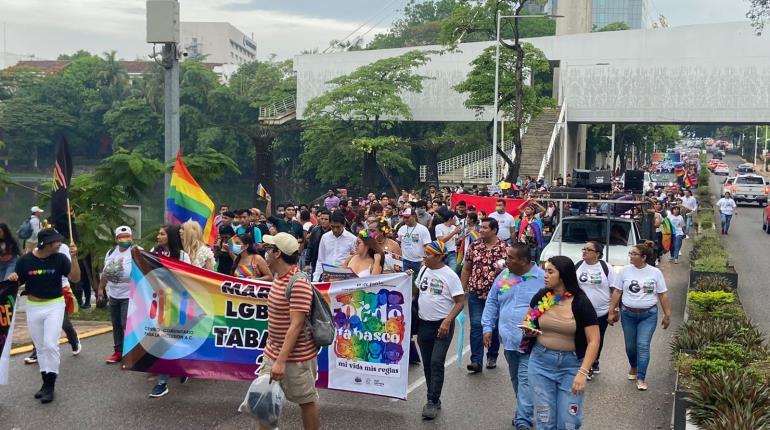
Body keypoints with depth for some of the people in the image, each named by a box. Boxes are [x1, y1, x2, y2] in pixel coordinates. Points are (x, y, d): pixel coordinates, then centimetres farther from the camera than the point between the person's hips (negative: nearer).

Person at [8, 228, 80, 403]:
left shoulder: (60, 258, -10)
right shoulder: (25, 260, -9)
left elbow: (75, 278, -13)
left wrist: (73, 258, -24)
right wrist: (12, 279, -22)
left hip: (54, 306, -2)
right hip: (33, 307, 2)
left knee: (50, 344, -12)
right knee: (40, 347, 11)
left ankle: (50, 385, -4)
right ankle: (46, 382, 21)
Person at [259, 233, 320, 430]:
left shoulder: (299, 284, -23)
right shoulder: (278, 278, 6)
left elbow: (296, 326, -26)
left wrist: (281, 362, -28)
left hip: (296, 357, -9)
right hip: (272, 352, 9)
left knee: (307, 401, 9)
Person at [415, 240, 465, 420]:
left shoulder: (449, 275, -12)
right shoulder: (423, 270, 5)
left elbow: (460, 302, -13)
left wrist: (447, 321, -22)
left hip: (442, 326, -6)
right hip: (423, 324, 6)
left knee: (436, 363, -10)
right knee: (427, 364, 12)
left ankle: (432, 402, -3)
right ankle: (434, 399, 24)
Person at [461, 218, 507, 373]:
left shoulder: (504, 248, -6)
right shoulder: (474, 246, 2)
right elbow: (466, 268, 8)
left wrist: (502, 269, -25)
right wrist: (462, 289, 6)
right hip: (475, 294, 1)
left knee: (494, 326, 12)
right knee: (476, 326, -5)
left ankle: (492, 357, 27)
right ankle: (476, 361, -5)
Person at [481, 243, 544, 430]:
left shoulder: (542, 278, -10)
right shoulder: (503, 276, 5)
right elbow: (492, 303, 12)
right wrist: (488, 327, 6)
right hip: (509, 339, 6)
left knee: (525, 379, -10)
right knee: (516, 378, 17)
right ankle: (524, 412, 33)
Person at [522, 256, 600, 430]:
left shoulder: (581, 303, -12)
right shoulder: (541, 297, -3)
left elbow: (594, 341, -13)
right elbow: (527, 320, 16)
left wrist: (583, 372, -21)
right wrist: (528, 330, -7)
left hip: (571, 364, -2)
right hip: (541, 361, 3)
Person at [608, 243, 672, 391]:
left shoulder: (655, 272, -4)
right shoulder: (625, 271, -1)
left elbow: (663, 295, 1)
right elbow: (617, 292, 2)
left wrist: (667, 314, 0)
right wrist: (612, 311, 0)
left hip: (648, 315, -2)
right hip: (628, 314, 2)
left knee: (643, 345, -8)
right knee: (630, 345, 12)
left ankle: (641, 378, -1)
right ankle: (633, 367, 40)